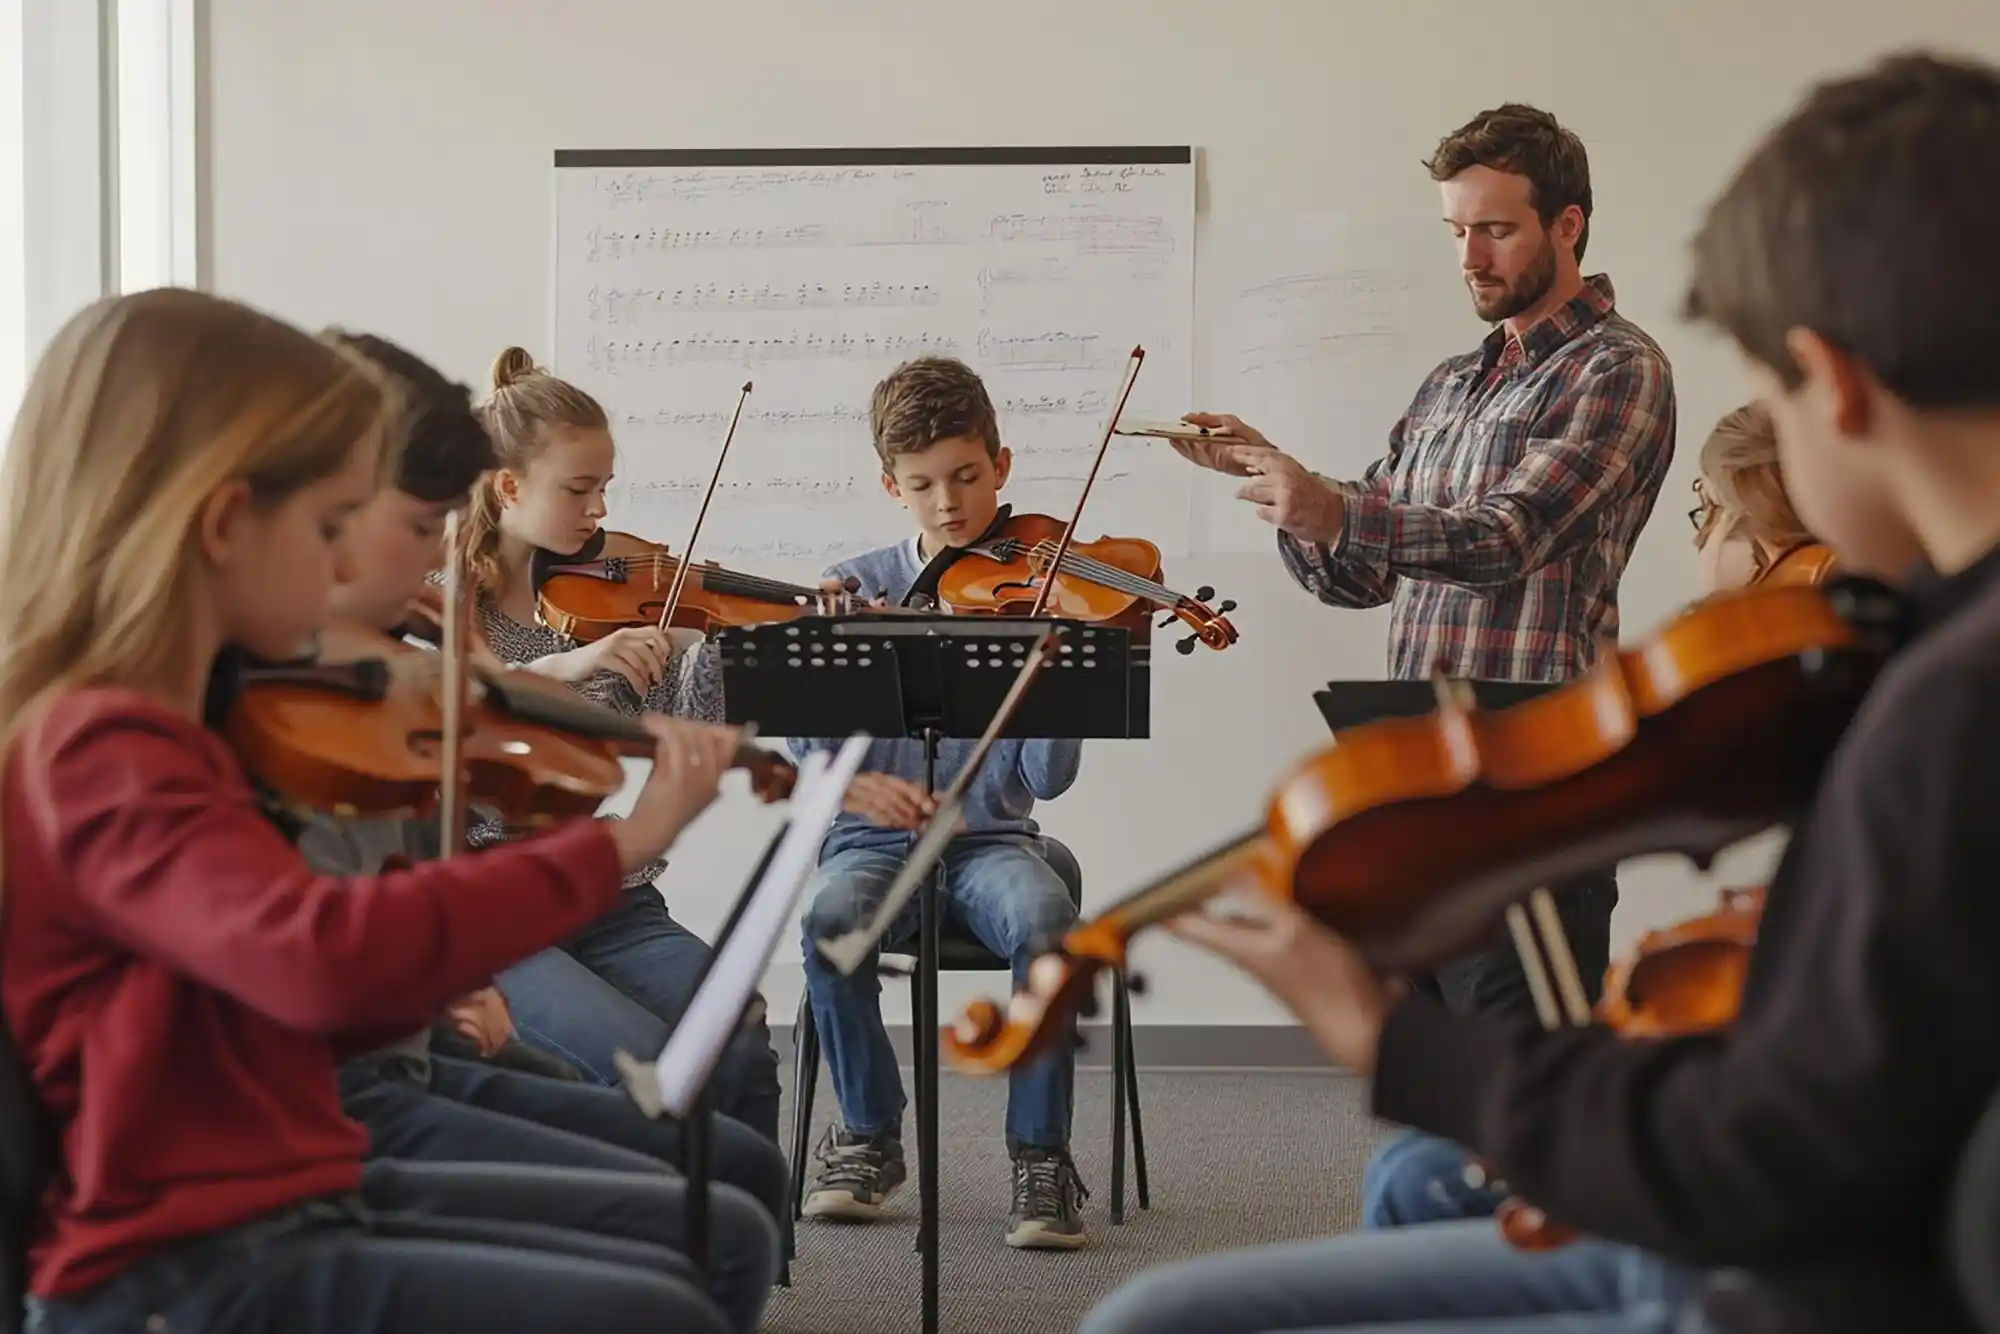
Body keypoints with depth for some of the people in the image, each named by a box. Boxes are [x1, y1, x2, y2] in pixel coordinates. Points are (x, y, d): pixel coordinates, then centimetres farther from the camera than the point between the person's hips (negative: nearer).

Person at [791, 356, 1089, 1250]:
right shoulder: (852, 589, 5)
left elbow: (1047, 780, -7)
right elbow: (800, 739, -3)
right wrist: (847, 780, -25)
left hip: (990, 837, -1)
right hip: (874, 838, 1)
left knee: (1046, 922, -34)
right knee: (832, 918, -33)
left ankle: (1041, 1152, -17)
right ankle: (870, 1137, -8)